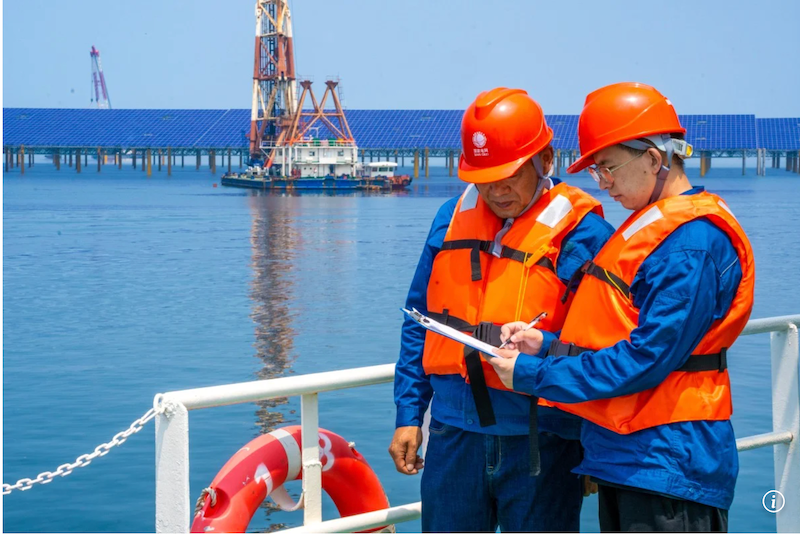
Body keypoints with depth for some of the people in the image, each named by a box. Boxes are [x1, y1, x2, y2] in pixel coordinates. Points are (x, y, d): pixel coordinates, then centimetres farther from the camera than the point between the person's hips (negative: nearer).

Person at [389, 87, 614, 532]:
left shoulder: (582, 234, -8)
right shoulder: (451, 220, 8)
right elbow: (420, 323, 13)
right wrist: (409, 415, 10)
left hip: (540, 444, -4)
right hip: (454, 437, 4)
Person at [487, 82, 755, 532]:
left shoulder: (692, 244, -17)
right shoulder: (650, 229, 15)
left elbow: (645, 360, -21)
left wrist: (533, 375, -16)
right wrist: (547, 345, 4)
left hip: (669, 466, -10)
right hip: (623, 458, 10)